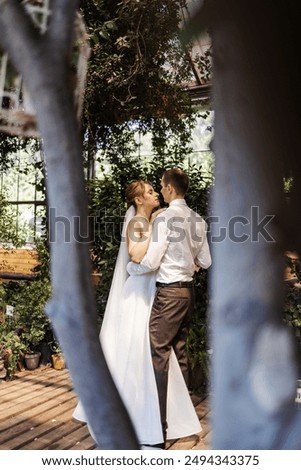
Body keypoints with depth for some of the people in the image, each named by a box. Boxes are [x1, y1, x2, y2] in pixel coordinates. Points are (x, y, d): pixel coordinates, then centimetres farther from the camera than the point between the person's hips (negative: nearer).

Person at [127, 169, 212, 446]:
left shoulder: (165, 218, -15)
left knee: (159, 355, -3)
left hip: (169, 292, -8)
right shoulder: (198, 220, 7)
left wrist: (130, 267, 2)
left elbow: (150, 263, -17)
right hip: (188, 290, 8)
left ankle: (161, 425, 1)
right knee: (180, 352, 17)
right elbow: (206, 262, 11)